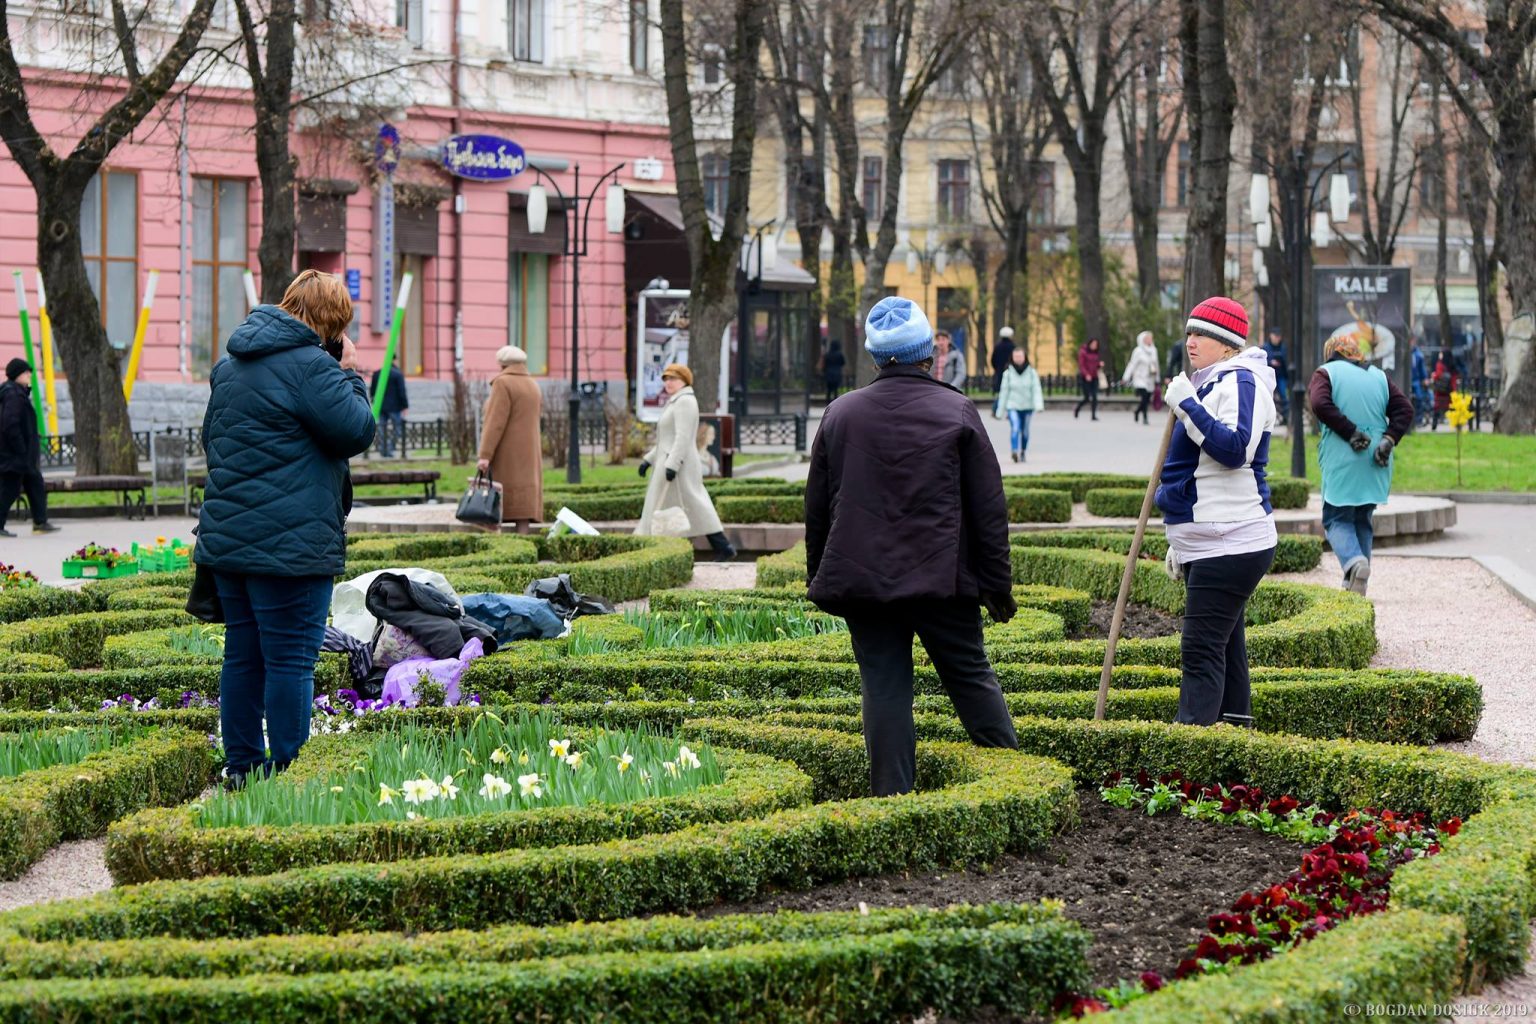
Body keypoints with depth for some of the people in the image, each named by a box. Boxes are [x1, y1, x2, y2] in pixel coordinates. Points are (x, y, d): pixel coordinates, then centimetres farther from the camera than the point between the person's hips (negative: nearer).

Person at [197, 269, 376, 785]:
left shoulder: (230, 365, 16)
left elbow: (211, 436, 26)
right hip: (292, 543, -9)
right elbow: (356, 432, -11)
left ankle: (241, 771, 18)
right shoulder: (309, 366, -13)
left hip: (227, 539, 9)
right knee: (291, 660, -5)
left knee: (243, 657, 13)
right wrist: (350, 375, 2)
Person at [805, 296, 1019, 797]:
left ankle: (892, 795, 0)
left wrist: (820, 578, 23)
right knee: (971, 676, 9)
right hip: (942, 577, -1)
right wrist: (997, 583, 5)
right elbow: (989, 507, -1)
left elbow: (816, 508, 12)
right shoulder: (957, 412, -2)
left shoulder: (840, 415, 5)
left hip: (862, 579, 1)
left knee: (885, 688, 3)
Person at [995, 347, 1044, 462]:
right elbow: (1004, 392, 4)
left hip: (1027, 407, 2)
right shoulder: (1008, 373, 0)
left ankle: (1023, 453, 29)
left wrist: (1039, 405, -19)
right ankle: (1014, 452, -33)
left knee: (1025, 431, 10)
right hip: (1013, 406, -2)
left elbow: (1036, 390, -5)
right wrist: (1001, 409, 5)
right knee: (1015, 428, -21)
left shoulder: (1031, 373, 0)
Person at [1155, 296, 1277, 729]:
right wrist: (1180, 542, 27)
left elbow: (1236, 449, -28)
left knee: (1201, 648, -15)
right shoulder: (1210, 383, 20)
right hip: (1207, 546, 11)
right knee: (1224, 645, 13)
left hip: (1232, 544, -11)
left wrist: (1188, 406, -25)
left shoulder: (1240, 382, -12)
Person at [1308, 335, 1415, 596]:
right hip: (1375, 466, 4)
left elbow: (1320, 404, -17)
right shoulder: (1379, 376, 15)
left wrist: (1350, 432, -14)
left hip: (1341, 462, -4)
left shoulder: (1326, 373, 2)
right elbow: (1405, 409, 4)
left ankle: (1354, 561, -26)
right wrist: (1389, 439, -6)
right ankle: (1356, 585, 14)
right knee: (1363, 520, 16)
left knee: (1336, 519, 3)